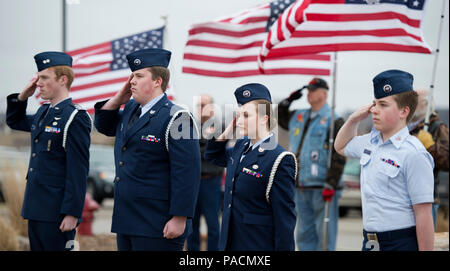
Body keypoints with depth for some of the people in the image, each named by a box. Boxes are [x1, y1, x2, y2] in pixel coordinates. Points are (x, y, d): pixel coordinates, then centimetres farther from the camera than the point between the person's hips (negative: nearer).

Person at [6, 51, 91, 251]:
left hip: (57, 212, -9)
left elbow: (78, 170, -17)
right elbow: (14, 121, 33)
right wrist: (23, 96, 14)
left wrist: (72, 213, -20)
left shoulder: (75, 117, -13)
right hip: (36, 211, 9)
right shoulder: (43, 112, 13)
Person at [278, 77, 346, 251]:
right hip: (301, 187, 7)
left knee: (325, 235, -4)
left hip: (322, 188, -7)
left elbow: (338, 157, -12)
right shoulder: (298, 117, 15)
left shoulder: (333, 121, -6)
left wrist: (330, 185, -19)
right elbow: (279, 117, 33)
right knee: (304, 233, 10)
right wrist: (288, 100, 16)